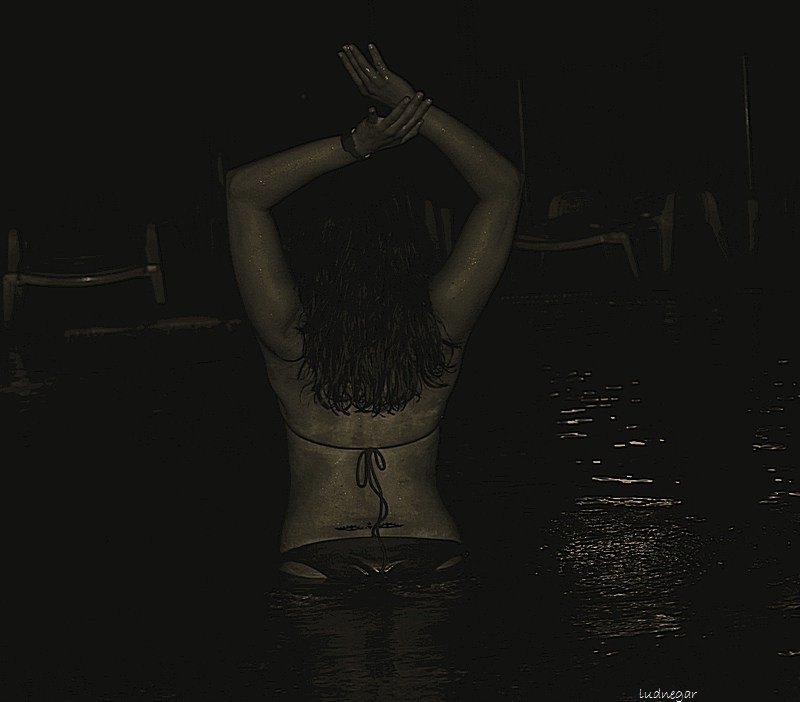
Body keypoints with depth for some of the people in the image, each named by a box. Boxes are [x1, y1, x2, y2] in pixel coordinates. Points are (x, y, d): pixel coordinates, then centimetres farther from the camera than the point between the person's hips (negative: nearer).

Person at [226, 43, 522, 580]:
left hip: (315, 566, -1)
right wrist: (415, 109, -6)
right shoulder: (441, 330, -10)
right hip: (433, 559, 1)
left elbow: (245, 190, -5)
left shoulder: (291, 340, -11)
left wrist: (356, 146, -12)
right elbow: (504, 187, -1)